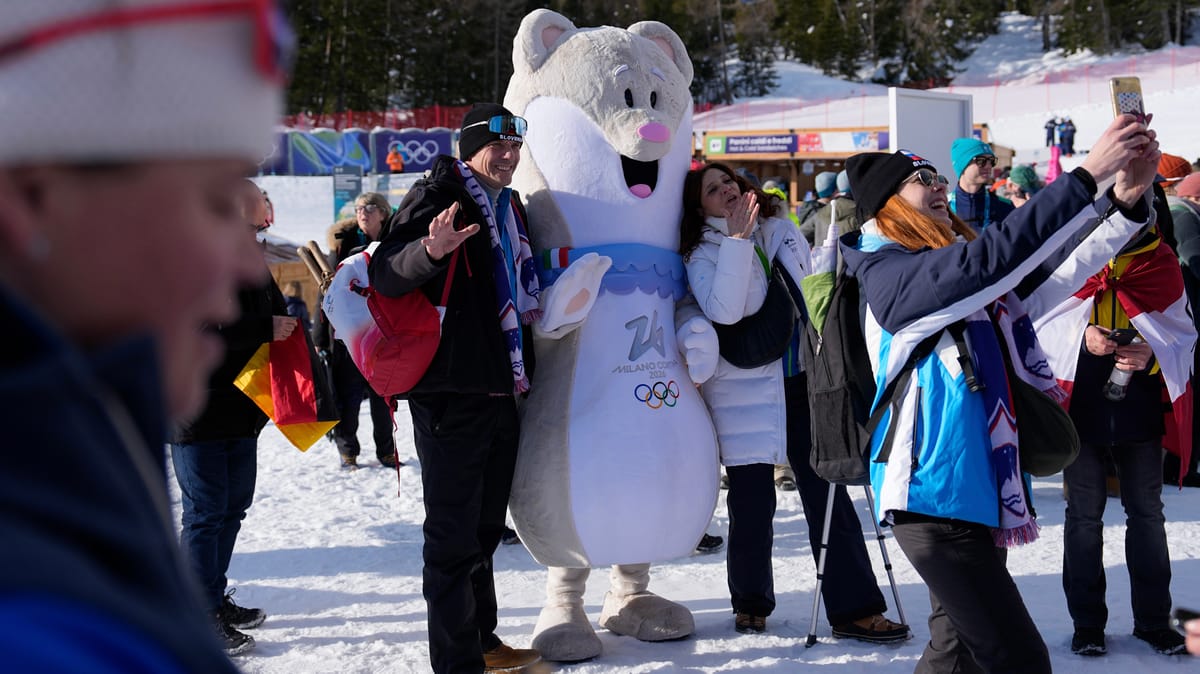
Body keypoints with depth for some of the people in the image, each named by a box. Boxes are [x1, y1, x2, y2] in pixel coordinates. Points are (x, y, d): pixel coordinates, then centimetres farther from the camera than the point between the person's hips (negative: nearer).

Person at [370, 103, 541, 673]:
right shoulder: (437, 197, -9)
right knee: (453, 532, -4)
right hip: (450, 392, -9)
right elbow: (385, 273, -21)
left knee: (484, 526, 18)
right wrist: (430, 250, -37)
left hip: (501, 388, 9)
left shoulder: (509, 208, 17)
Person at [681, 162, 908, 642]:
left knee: (827, 494, -1)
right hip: (744, 390, -4)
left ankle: (853, 608, 0)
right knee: (752, 500, 1)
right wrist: (737, 240, -23)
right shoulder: (703, 256, -4)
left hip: (801, 382, 4)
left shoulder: (783, 232, 10)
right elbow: (722, 311, -23)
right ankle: (751, 602, 21)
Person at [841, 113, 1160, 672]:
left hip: (973, 485, 9)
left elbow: (1055, 270, 8)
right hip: (932, 493, -9)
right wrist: (1089, 173, -27)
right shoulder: (890, 274, -12)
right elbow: (990, 256, -26)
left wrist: (1127, 198, -6)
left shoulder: (957, 263, 13)